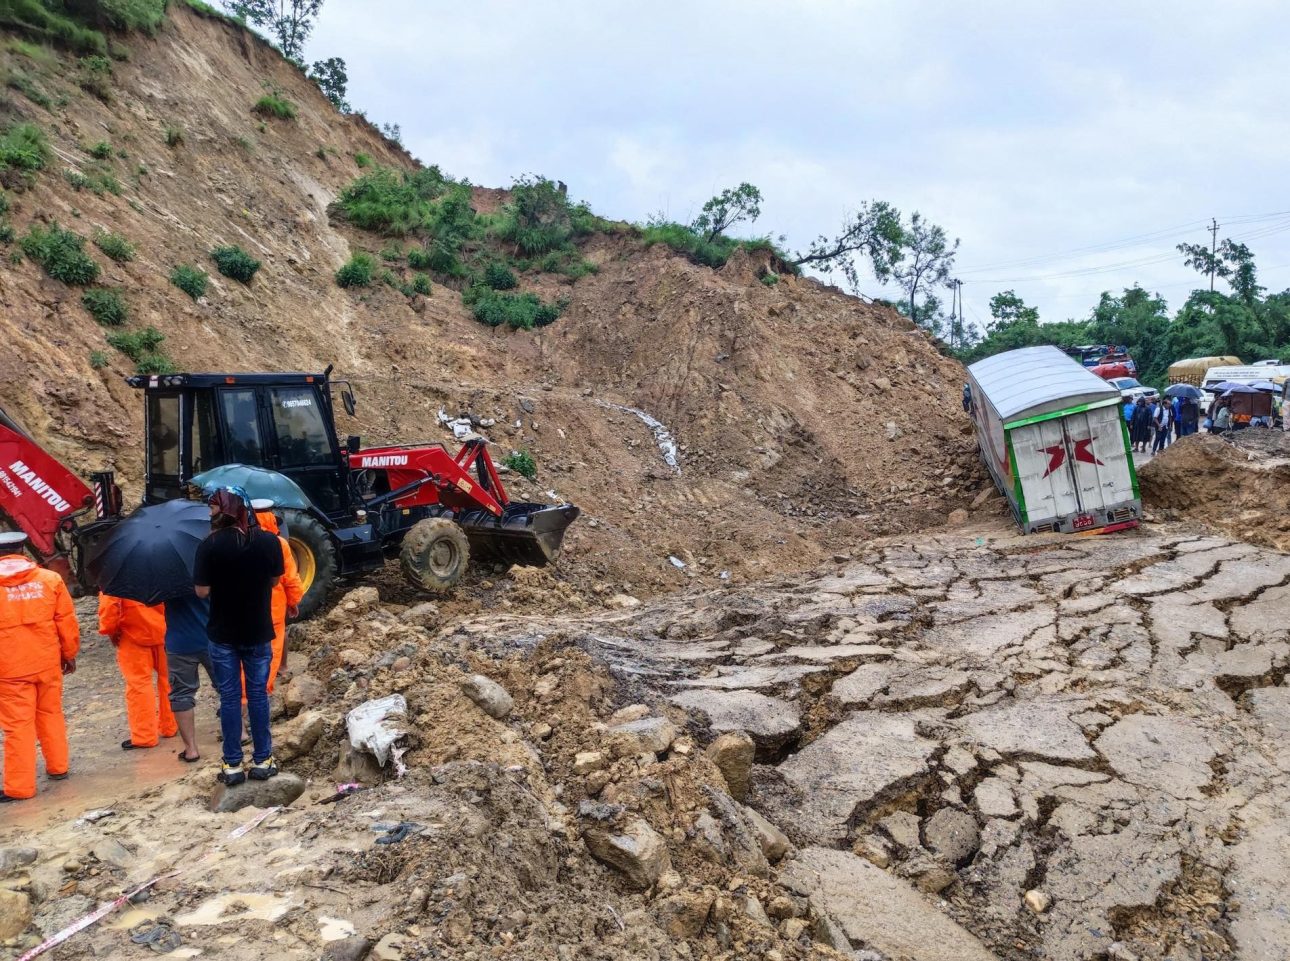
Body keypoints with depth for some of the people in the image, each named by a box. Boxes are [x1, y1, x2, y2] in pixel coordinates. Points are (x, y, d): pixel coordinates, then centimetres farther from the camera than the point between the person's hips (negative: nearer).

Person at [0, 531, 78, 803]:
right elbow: (66, 621, 2)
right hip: (47, 661, 3)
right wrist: (69, 653, 13)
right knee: (50, 713, 19)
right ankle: (58, 766, 28)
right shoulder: (50, 578, -1)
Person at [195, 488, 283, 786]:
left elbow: (202, 591, -12)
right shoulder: (268, 541, -9)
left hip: (223, 634, -2)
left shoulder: (209, 545, -16)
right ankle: (262, 761, 17)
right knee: (258, 695, 12)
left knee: (229, 697, 8)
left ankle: (233, 765, 12)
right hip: (258, 632, 2)